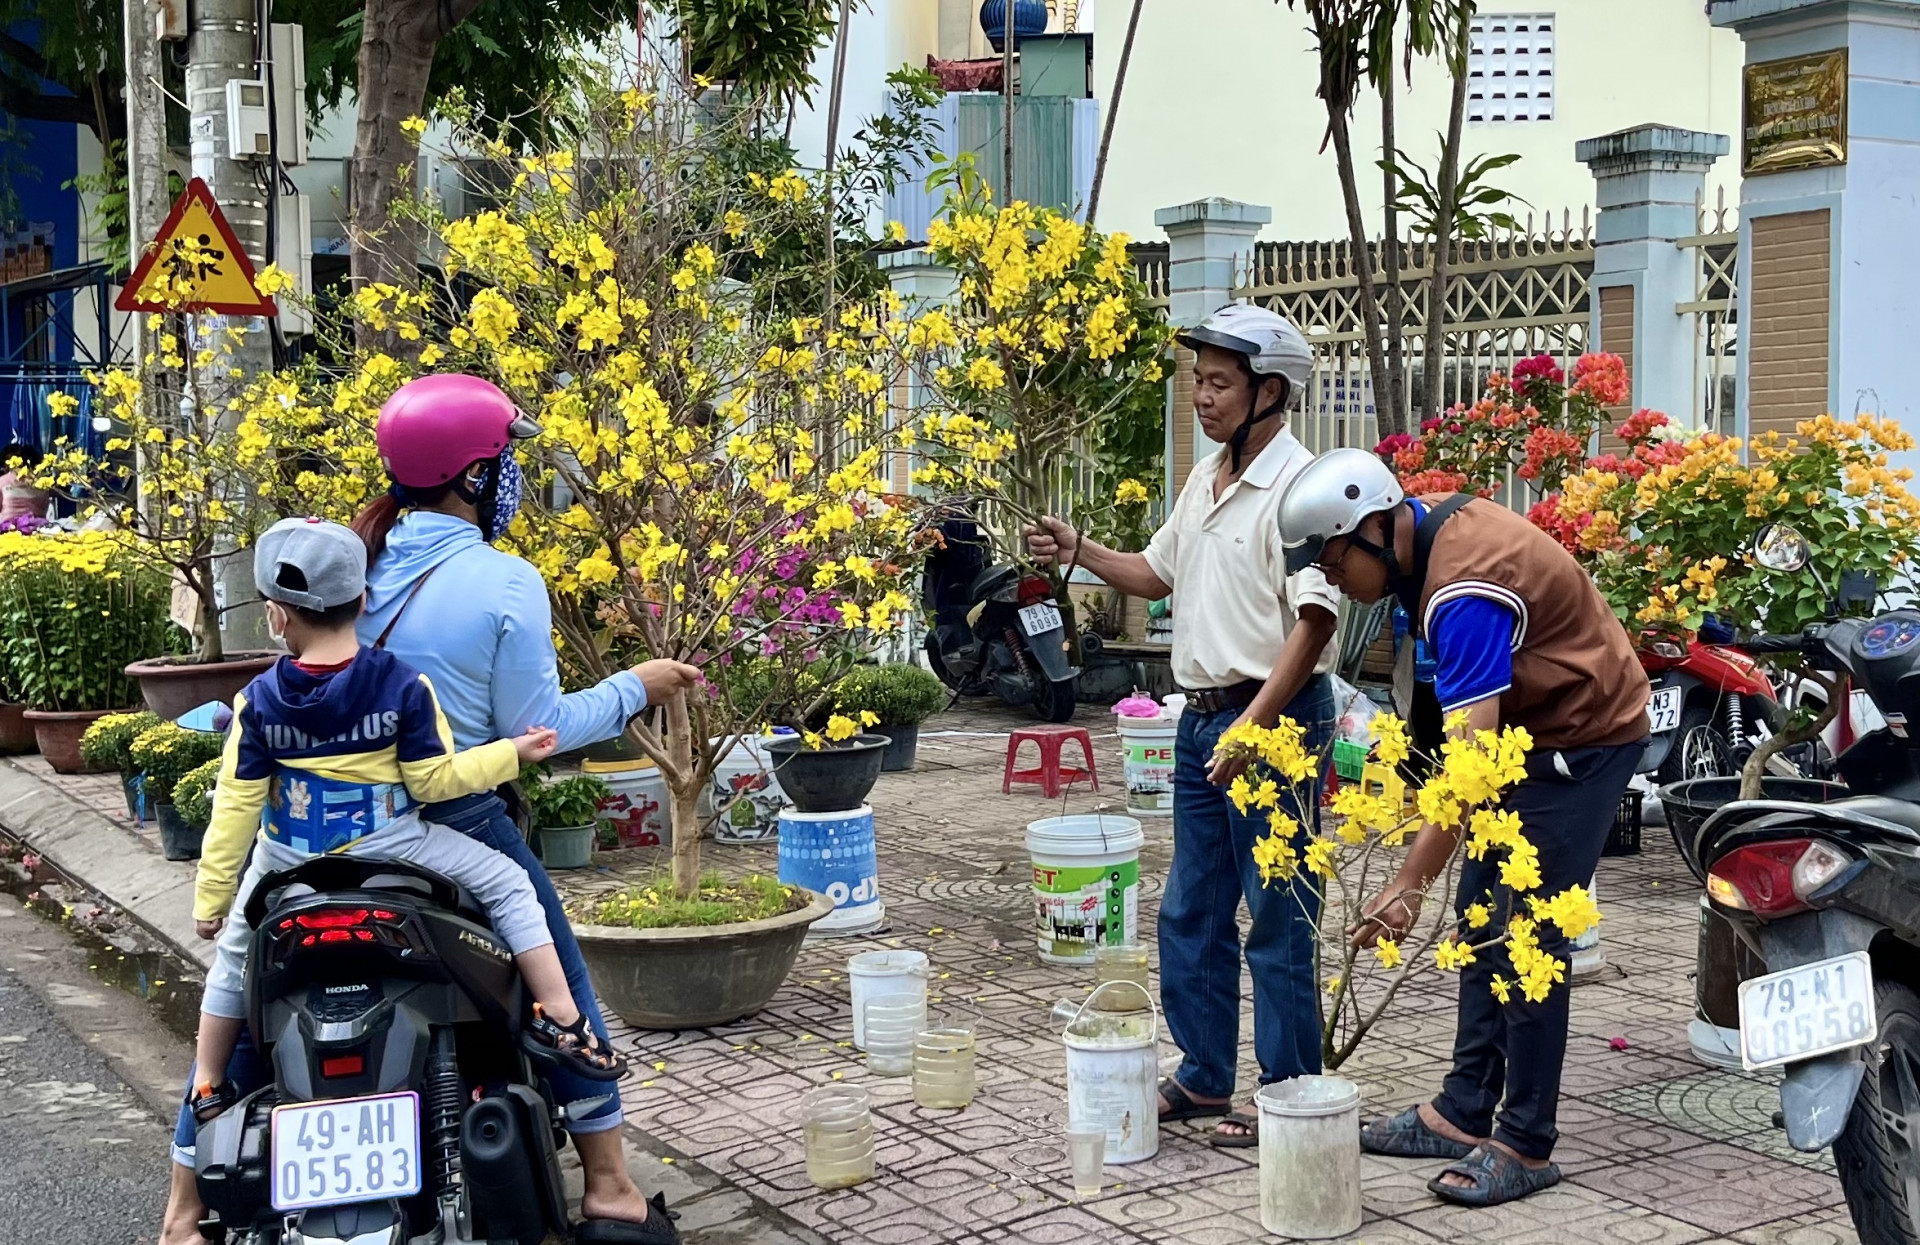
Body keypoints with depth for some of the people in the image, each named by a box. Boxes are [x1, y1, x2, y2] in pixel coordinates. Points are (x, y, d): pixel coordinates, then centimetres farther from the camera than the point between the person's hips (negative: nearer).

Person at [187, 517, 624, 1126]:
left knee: (235, 955, 26)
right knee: (507, 882, 10)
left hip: (288, 863, 2)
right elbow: (432, 781, -12)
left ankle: (208, 1090, 34)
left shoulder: (259, 702, -9)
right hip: (387, 849, -2)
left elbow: (237, 806, -5)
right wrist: (511, 752, 0)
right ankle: (561, 1021, 3)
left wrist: (211, 897, 3)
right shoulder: (403, 686, -14)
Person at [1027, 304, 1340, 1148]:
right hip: (1202, 717, 9)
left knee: (1277, 923, -1)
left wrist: (1256, 723, -26)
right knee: (1189, 914, 15)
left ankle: (1290, 1096, 9)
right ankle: (1204, 1078, 27)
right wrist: (1082, 554, 9)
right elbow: (1159, 573, 25)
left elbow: (1315, 617, -22)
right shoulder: (1204, 481, 13)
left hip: (1274, 717, -9)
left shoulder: (1296, 486, -15)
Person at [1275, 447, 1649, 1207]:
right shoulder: (1436, 525, -2)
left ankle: (1525, 1147, -2)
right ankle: (1464, 1114, 16)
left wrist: (1409, 883, -36)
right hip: (1530, 730, 10)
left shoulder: (1465, 593, -30)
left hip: (1582, 738, -10)